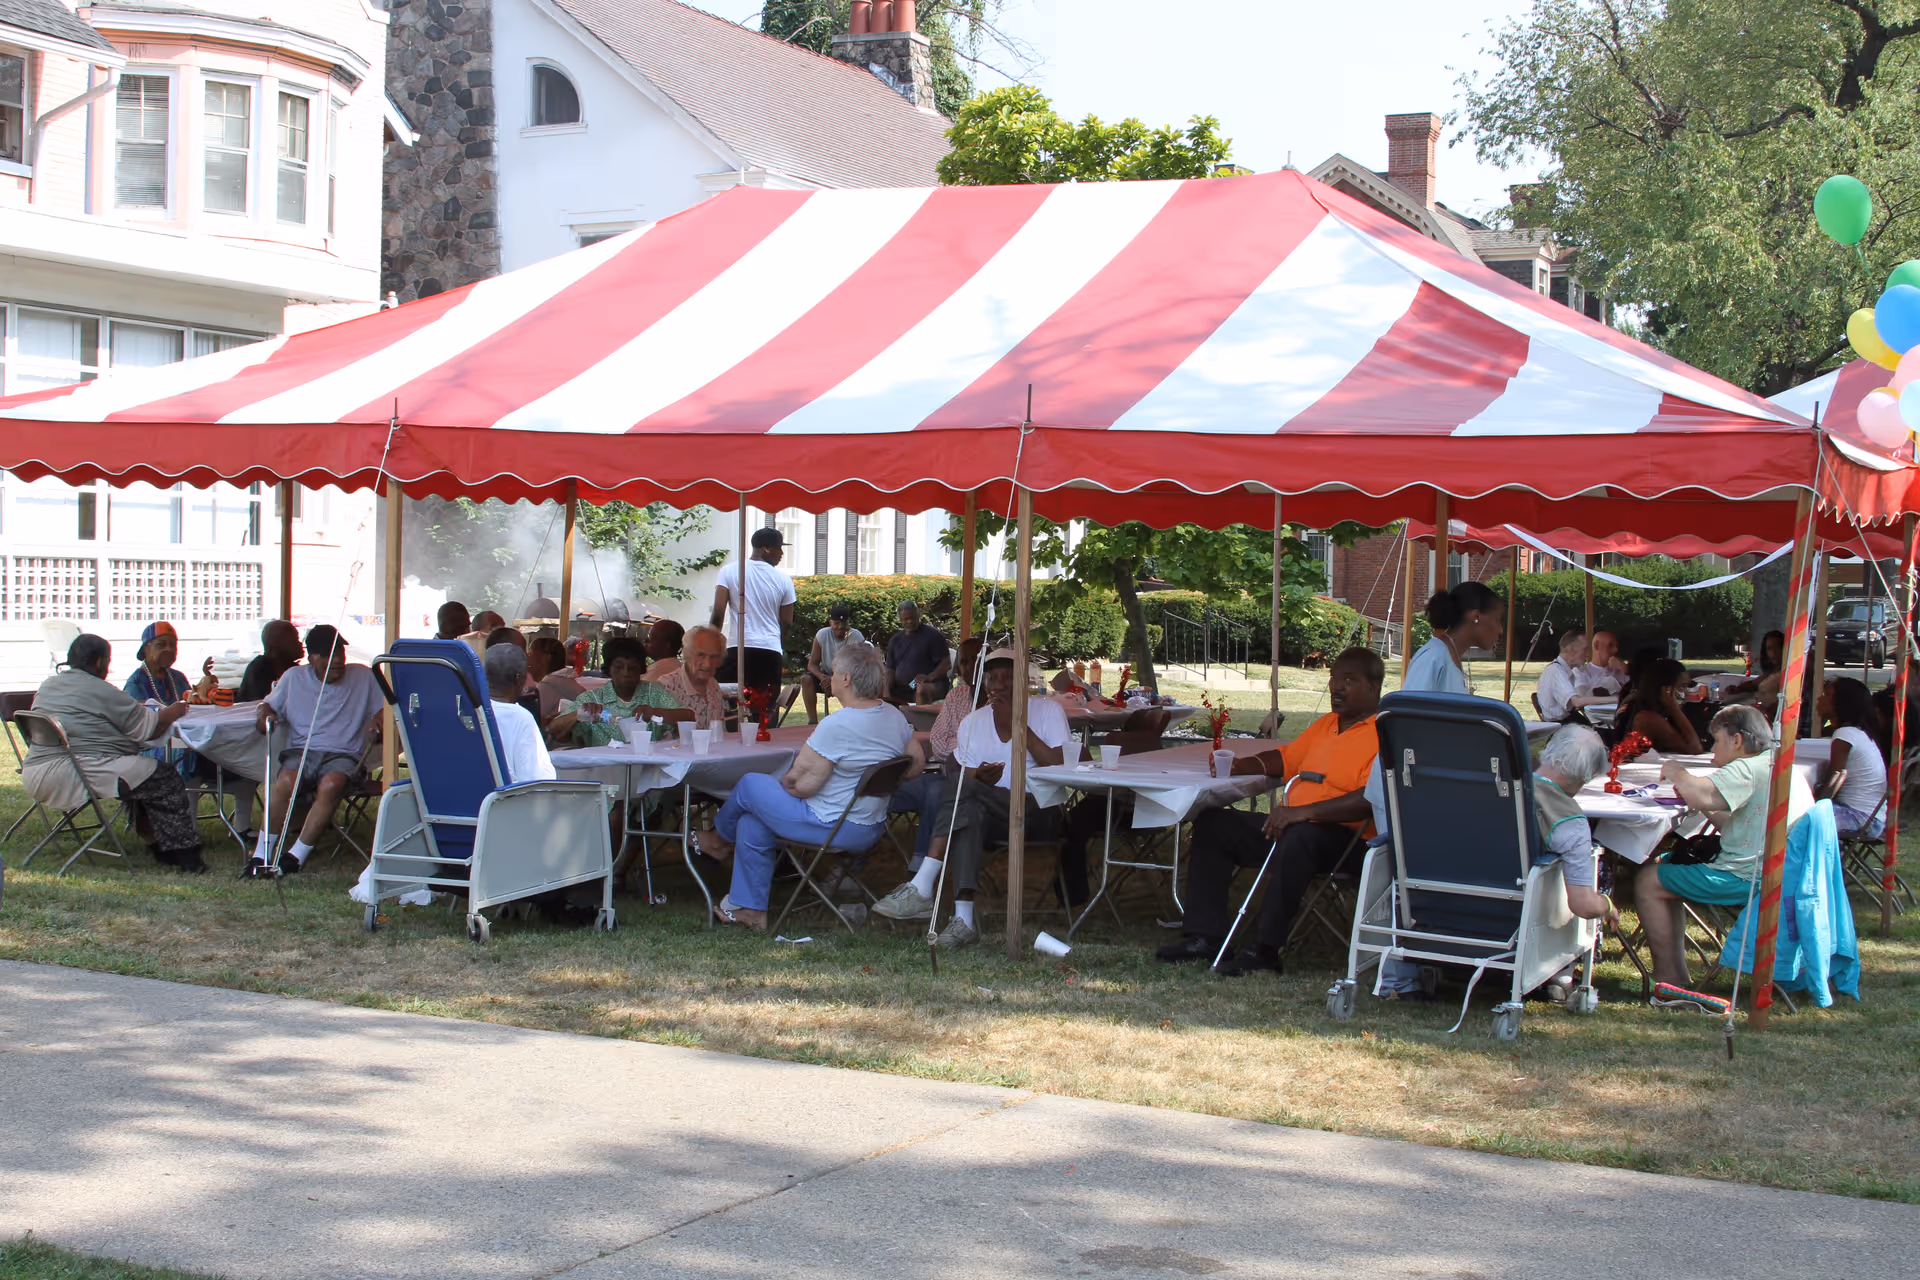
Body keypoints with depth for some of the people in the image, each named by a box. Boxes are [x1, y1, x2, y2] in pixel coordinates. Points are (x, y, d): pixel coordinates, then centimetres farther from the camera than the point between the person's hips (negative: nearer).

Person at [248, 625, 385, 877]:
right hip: (301, 751, 1)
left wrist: (379, 719, -15)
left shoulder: (364, 677, 11)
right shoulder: (294, 678, 15)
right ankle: (261, 855, -24)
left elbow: (385, 708, 9)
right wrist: (265, 714, -4)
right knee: (286, 781, -34)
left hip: (343, 754, -1)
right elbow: (271, 704, 20)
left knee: (331, 784, -37)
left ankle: (296, 856, -28)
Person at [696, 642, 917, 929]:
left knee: (750, 785, 11)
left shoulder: (836, 726, -26)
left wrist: (782, 782, 0)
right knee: (752, 824, 19)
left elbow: (799, 783, -22)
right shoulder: (895, 717, -1)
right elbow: (917, 762, 12)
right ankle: (749, 908, 26)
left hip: (831, 828, -9)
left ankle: (719, 839, 41)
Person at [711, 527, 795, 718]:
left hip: (738, 648, -1)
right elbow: (786, 623, 8)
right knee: (765, 712, 4)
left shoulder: (729, 572, 2)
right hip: (770, 652, 1)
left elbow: (718, 614, -5)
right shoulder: (783, 580, 4)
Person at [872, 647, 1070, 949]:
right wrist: (981, 778, -16)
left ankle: (922, 887, -34)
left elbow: (1061, 768, -11)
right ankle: (963, 918, -42)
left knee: (961, 787, -28)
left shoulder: (1048, 710, 2)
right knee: (971, 812, -35)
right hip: (994, 815, 3)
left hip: (1042, 810, -3)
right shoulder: (973, 723, 13)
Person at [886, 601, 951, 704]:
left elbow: (946, 662, -6)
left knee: (922, 689, -41)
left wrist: (930, 677, -23)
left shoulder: (932, 634, -1)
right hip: (901, 691, 6)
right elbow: (891, 669, 20)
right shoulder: (895, 640, 18)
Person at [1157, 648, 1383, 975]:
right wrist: (1237, 766, 15)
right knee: (1212, 824, 3)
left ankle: (1266, 949, -32)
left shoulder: (1382, 734, -8)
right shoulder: (1326, 724, 22)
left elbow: (1371, 800, -22)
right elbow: (1286, 758, 34)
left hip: (1340, 837, -9)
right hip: (1289, 826, 9)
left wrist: (1304, 812, -28)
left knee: (1298, 838, -40)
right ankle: (1206, 936, -3)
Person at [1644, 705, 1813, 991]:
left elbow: (1702, 794, -33)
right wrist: (1698, 803, 12)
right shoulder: (1778, 766, 20)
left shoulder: (1749, 769, -15)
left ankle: (1670, 978, -2)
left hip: (1750, 879, -11)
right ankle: (1675, 973, 24)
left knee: (1648, 882, -5)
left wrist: (1675, 772, -13)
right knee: (1666, 870, 25)